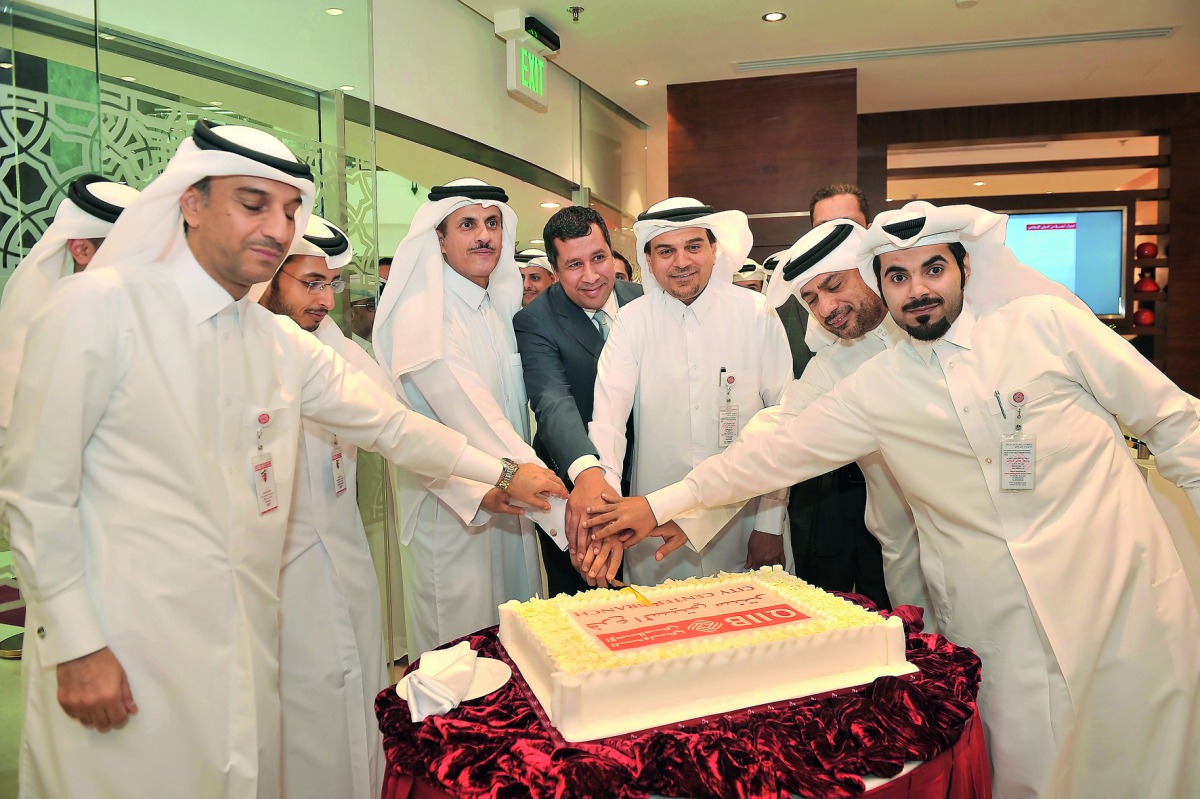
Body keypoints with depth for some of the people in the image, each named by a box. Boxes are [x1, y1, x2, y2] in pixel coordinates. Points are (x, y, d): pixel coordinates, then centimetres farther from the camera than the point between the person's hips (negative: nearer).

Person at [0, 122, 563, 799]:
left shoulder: (284, 344, 6)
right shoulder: (101, 307, -10)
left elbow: (390, 424, 12)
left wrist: (503, 471, 9)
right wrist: (75, 646, -10)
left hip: (246, 649, 5)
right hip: (120, 662, -5)